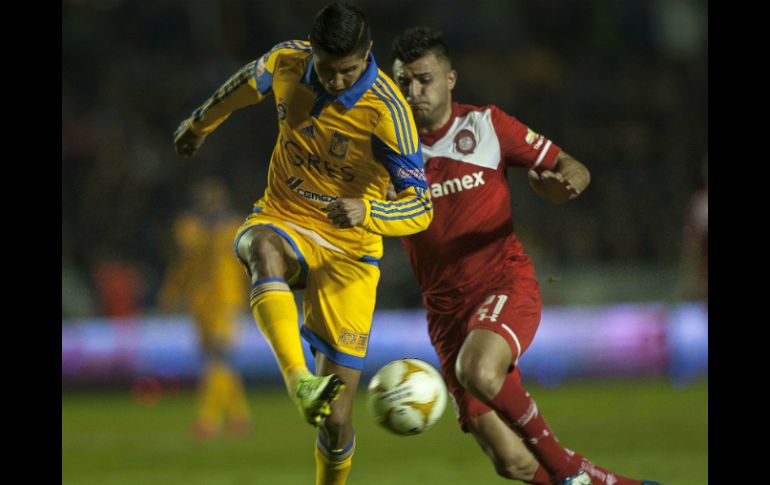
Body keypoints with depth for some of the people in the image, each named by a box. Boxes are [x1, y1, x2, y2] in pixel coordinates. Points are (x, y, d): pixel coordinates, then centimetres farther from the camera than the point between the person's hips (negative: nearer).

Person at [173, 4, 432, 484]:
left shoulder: (387, 110, -20)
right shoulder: (287, 62, -7)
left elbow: (421, 208, -18)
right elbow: (250, 83, 18)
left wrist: (366, 212, -38)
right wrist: (200, 122, 34)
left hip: (349, 254, -2)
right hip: (282, 222, 2)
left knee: (336, 420, -7)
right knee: (264, 249, -41)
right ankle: (300, 382, -57)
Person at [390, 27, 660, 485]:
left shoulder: (486, 125, 1)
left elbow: (571, 169, 4)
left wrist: (566, 181, -20)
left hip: (507, 285, -2)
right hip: (447, 309, 2)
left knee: (476, 371, -37)